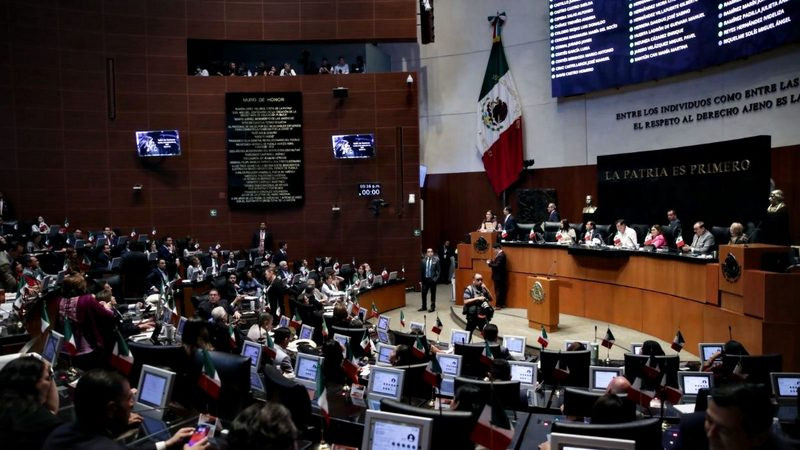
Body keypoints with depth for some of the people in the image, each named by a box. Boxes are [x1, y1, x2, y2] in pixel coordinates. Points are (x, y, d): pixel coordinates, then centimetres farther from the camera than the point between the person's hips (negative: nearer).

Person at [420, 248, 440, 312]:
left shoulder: (436, 260, -7)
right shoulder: (423, 260, 1)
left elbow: (438, 270, -4)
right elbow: (421, 270, 4)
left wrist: (436, 278, -14)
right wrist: (421, 280, 3)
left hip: (432, 279, -3)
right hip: (425, 279, 3)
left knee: (433, 294, 8)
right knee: (424, 293, 8)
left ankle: (432, 307, 17)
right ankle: (424, 307, 22)